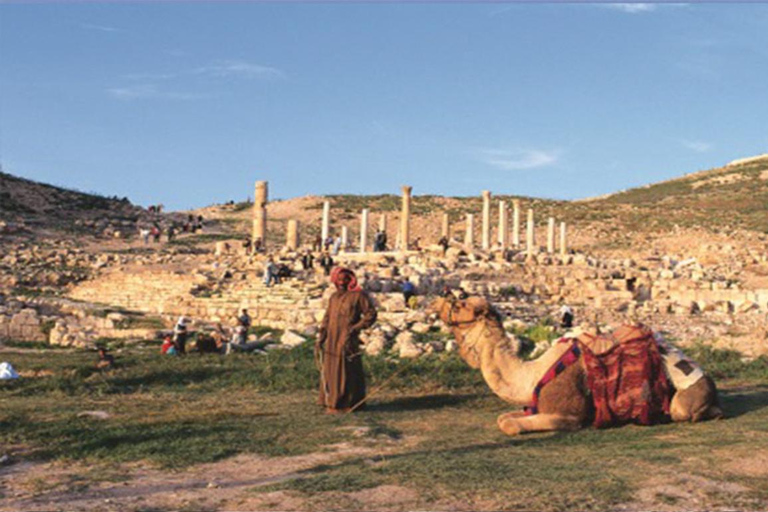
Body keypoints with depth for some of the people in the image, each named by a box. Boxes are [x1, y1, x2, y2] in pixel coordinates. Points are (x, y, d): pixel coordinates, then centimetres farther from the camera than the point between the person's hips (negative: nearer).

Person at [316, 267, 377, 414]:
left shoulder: (358, 295, -4)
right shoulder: (334, 297, 15)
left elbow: (371, 314, -7)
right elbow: (327, 318, 17)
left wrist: (355, 328, -15)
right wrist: (320, 339, 9)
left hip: (347, 340, -6)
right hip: (331, 341, 6)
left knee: (348, 372, -3)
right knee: (330, 372, 7)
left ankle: (349, 404, 6)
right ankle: (332, 403, 16)